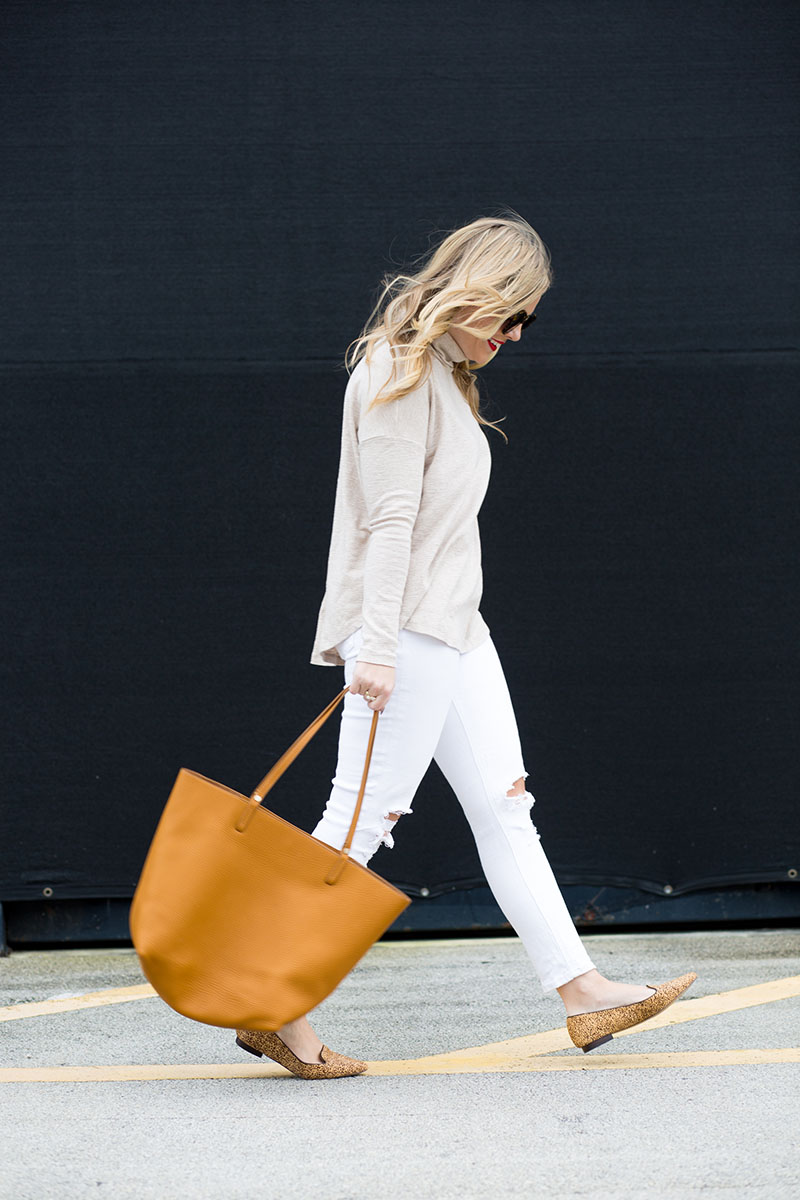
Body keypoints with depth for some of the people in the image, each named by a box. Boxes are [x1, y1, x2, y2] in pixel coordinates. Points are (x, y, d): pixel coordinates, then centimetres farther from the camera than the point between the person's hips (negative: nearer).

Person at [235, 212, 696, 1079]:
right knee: (362, 815, -8)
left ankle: (580, 991, 10)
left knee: (503, 807, 8)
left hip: (453, 629, 10)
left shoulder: (447, 375, 18)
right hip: (403, 631, -10)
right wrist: (377, 644, -23)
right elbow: (388, 518, -19)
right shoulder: (400, 371, -12)